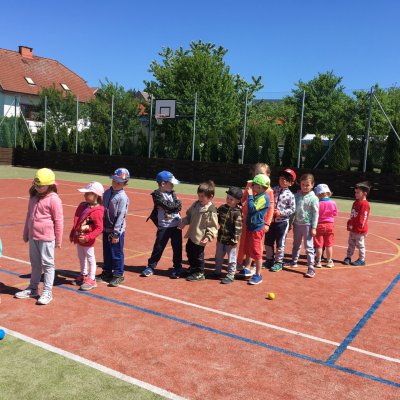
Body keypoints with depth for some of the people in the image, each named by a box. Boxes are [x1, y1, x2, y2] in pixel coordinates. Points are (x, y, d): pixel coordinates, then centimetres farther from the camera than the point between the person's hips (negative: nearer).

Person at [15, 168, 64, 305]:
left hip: (47, 238, -7)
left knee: (47, 264, 2)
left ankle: (47, 292, 11)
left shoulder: (54, 199, -15)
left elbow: (58, 221, -12)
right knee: (35, 263, 18)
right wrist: (25, 234, 20)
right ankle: (33, 289, 30)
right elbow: (29, 216, 18)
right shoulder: (34, 196, 8)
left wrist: (58, 240, -9)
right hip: (33, 236, 7)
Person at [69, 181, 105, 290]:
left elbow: (99, 228, -22)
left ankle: (91, 279, 17)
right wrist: (72, 234, 16)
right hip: (79, 238, 8)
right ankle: (83, 275, 39)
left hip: (88, 241, -8)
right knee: (81, 257, 21)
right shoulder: (82, 206, 6)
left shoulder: (97, 211, -20)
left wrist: (87, 237, -25)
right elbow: (76, 222, 15)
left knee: (90, 258, 5)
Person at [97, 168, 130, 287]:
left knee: (117, 253, 3)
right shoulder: (107, 192, 6)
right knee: (106, 252, 18)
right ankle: (107, 272, 34)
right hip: (106, 229, 7)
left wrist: (116, 233, -19)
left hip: (117, 230, -7)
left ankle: (118, 275, 16)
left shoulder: (123, 197, -17)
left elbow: (121, 216, -19)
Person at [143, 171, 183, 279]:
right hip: (163, 226, -4)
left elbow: (179, 206, -7)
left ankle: (177, 268, 22)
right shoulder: (157, 195, -10)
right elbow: (168, 207, -23)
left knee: (177, 247, 9)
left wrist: (165, 207, -13)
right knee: (158, 247, 3)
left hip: (176, 225, 4)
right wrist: (173, 206, -10)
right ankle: (151, 267, 17)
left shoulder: (172, 193, 7)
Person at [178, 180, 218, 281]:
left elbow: (213, 226, -18)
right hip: (191, 235, 8)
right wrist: (184, 222, 0)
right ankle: (192, 268, 45)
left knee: (197, 255, 6)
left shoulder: (211, 211, -21)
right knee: (189, 252, 23)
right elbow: (189, 214, 15)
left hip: (200, 238, -8)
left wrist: (208, 237, -25)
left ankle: (199, 273, 26)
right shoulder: (196, 204, 1)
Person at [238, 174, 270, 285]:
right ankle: (247, 269, 35)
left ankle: (258, 275, 8)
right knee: (248, 250, 20)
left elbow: (252, 209, -26)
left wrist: (250, 195, -19)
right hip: (250, 227, 10)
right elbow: (250, 209, 18)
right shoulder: (257, 196, 10)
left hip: (257, 229, -10)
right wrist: (250, 195, 8)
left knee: (257, 252, -1)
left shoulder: (264, 197, -19)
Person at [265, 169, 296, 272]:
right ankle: (269, 260, 30)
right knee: (268, 241, 14)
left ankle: (279, 262, 19)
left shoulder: (290, 195, -9)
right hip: (271, 220, 4)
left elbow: (292, 209, -8)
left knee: (280, 243, 5)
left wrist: (281, 212, -17)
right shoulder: (273, 190, 1)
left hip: (282, 222, -4)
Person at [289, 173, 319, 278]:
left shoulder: (313, 198, -10)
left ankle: (311, 268, 2)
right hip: (297, 224, 5)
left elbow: (315, 213, -9)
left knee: (309, 247, -2)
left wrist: (314, 227, -11)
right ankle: (294, 262, 36)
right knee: (296, 245, 20)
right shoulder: (297, 195, 4)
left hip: (307, 225, -5)